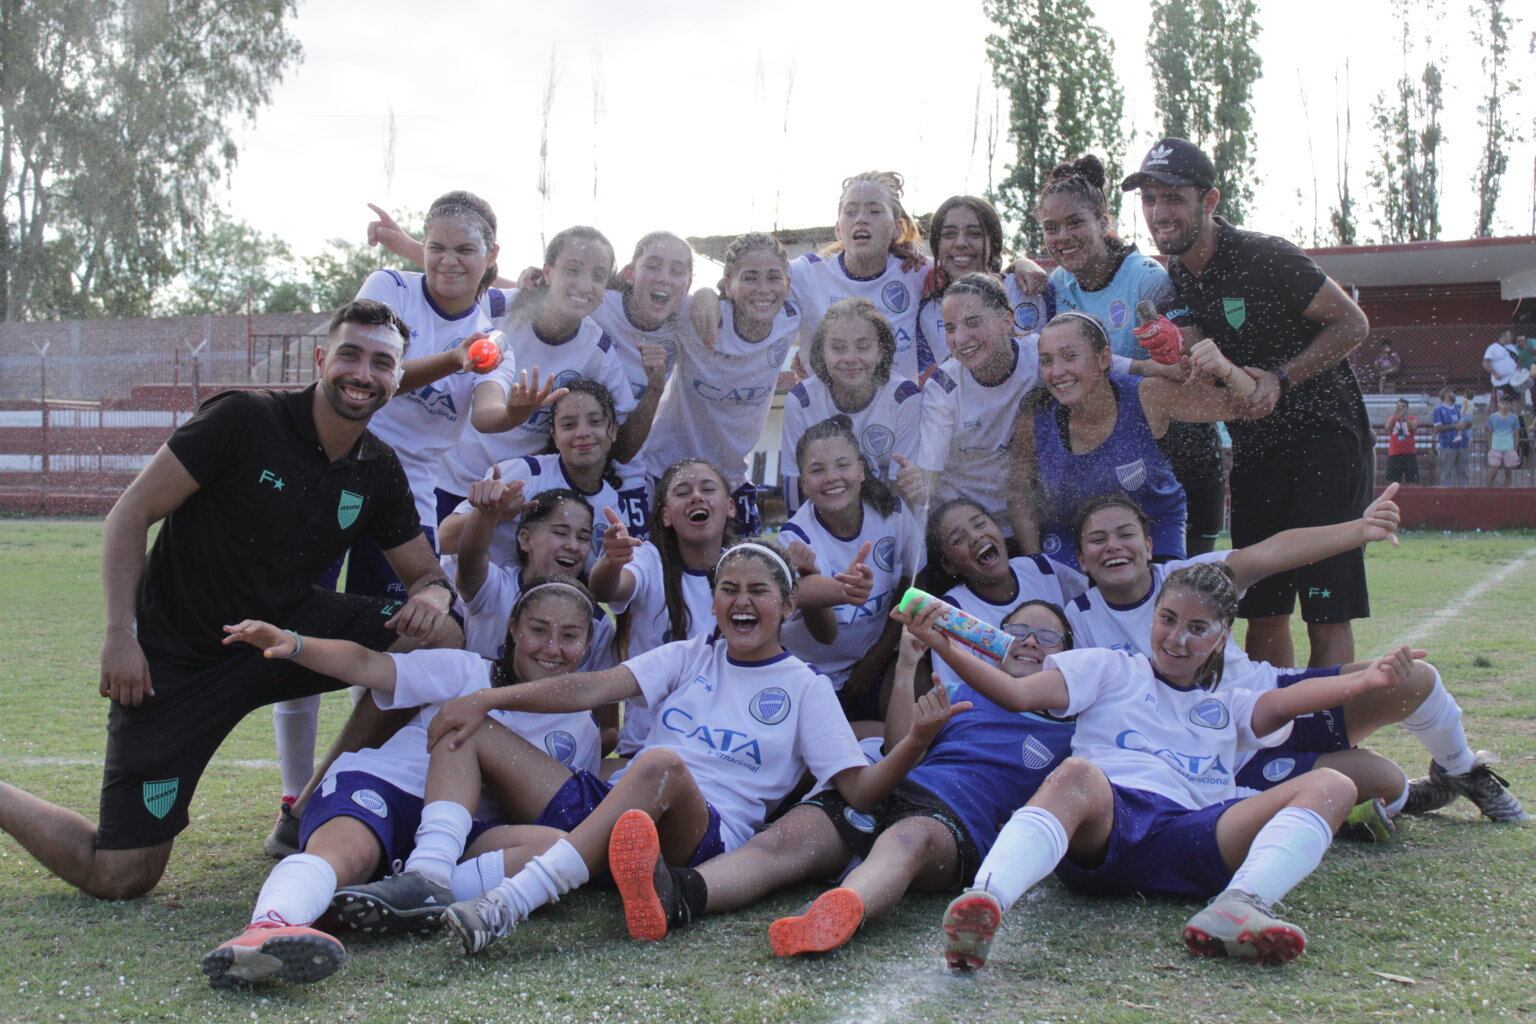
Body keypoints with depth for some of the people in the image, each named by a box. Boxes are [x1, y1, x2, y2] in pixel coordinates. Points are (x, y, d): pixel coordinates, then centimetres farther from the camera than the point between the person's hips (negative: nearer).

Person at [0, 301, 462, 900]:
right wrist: (120, 635, -20)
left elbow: (427, 574, 7)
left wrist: (431, 598, -18)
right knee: (120, 879, -9)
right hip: (174, 659, -5)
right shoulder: (245, 419, -16)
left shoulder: (380, 473, 0)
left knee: (441, 637, -13)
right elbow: (130, 515, -13)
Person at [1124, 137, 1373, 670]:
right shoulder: (1172, 277, 5)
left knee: (1326, 612, -7)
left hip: (1323, 435, -7)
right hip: (1254, 452, 7)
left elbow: (1352, 323, -10)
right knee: (1262, 608, 9)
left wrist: (1280, 380, -20)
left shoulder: (1265, 258, -16)